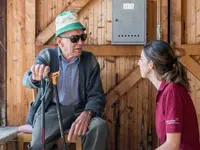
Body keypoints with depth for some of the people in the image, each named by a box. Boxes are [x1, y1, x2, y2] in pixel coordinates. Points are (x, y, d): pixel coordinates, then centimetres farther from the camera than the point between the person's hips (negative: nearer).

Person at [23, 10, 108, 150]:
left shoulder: (90, 60, 2)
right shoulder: (47, 56, 0)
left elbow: (96, 95, -2)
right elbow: (27, 80, -18)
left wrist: (86, 114, -25)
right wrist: (36, 77, -45)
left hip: (79, 110, 1)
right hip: (52, 109, -1)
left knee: (100, 125, -30)